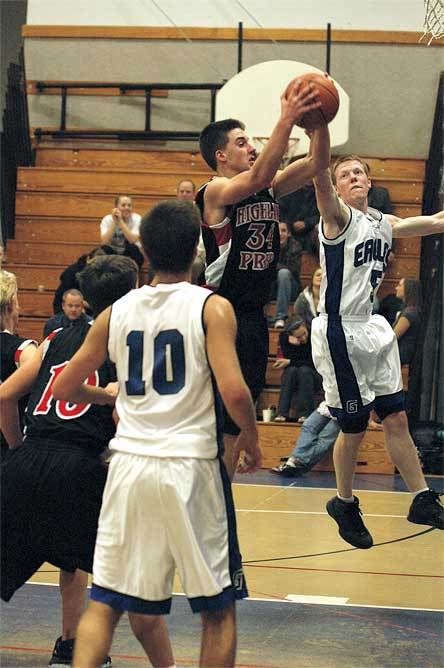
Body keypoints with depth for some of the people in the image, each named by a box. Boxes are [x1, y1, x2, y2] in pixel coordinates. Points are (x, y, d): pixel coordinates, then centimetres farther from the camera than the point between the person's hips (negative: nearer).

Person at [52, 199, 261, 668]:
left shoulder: (116, 312, 7)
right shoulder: (211, 307, -6)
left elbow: (63, 389, 12)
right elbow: (233, 391, -18)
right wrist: (251, 438, 2)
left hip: (129, 466, 3)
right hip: (190, 466, -3)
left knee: (105, 602, 11)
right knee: (217, 609, 10)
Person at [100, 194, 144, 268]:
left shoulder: (136, 218, -13)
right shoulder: (107, 219, -12)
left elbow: (133, 240, -29)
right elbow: (104, 242, -26)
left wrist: (120, 221, -33)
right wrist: (114, 222, -31)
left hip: (130, 255, 0)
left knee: (131, 247, -32)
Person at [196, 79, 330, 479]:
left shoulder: (270, 189, 10)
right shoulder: (216, 192, -11)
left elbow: (317, 163, 4)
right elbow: (258, 175, -30)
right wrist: (287, 120, -35)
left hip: (254, 321, 8)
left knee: (235, 426, 12)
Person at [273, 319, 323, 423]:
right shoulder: (285, 338, -6)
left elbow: (313, 364, -16)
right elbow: (287, 358, -15)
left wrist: (290, 362, -21)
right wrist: (291, 344, -30)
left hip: (312, 378, -2)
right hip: (292, 381, 2)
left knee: (304, 370, -32)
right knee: (291, 370, -30)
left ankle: (304, 414, -35)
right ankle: (282, 413, -36)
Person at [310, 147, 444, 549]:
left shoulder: (384, 224, 12)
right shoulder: (338, 216, -10)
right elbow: (320, 182, -31)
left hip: (372, 328, 7)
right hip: (340, 331, -7)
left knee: (396, 419, 8)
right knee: (354, 428, 1)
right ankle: (345, 504, 20)